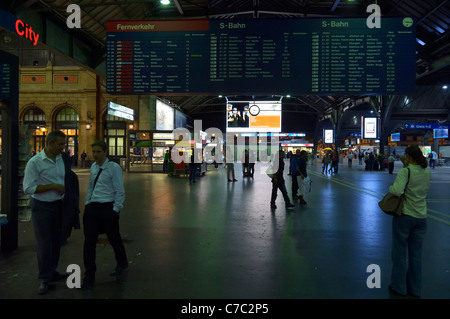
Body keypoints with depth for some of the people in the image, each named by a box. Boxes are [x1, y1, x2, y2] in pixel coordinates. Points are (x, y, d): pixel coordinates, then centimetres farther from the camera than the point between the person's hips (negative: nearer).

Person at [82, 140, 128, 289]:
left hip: (108, 208, -5)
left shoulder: (114, 168, -10)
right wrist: (87, 204, 13)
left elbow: (120, 192, -10)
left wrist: (115, 210, -12)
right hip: (92, 208, 5)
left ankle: (122, 263, 40)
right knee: (89, 241, 1)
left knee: (113, 238, 12)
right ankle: (89, 277, 13)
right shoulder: (93, 167, 11)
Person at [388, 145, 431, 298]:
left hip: (404, 216, -5)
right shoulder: (427, 173, 3)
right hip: (421, 217, 6)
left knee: (400, 252, 10)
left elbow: (397, 190, -31)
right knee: (416, 253, 15)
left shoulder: (405, 172, -17)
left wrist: (390, 187, -8)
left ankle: (399, 286, 22)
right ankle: (415, 289, 25)